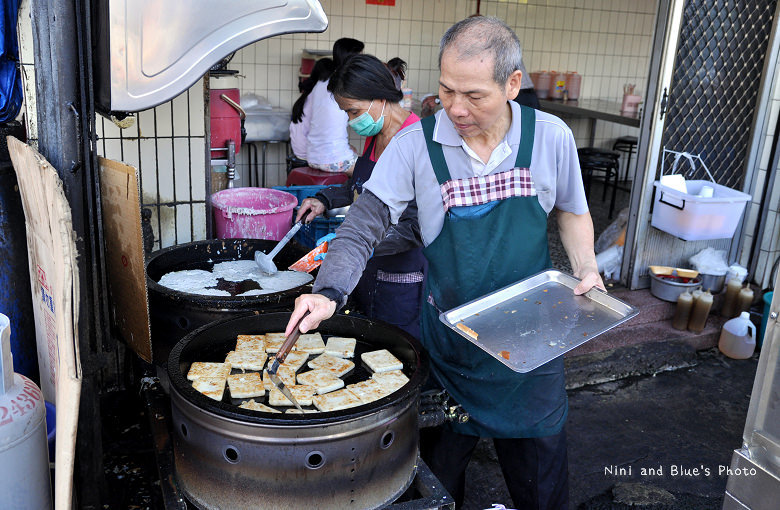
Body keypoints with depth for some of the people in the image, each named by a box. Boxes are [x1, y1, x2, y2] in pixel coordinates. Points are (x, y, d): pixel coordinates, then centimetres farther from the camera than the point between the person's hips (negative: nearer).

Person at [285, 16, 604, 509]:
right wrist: (329, 291, -25)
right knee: (440, 464, 17)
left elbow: (571, 211, 8)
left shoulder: (552, 137, -8)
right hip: (447, 334, -1)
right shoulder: (416, 144, -13)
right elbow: (366, 221, -12)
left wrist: (587, 268, -7)